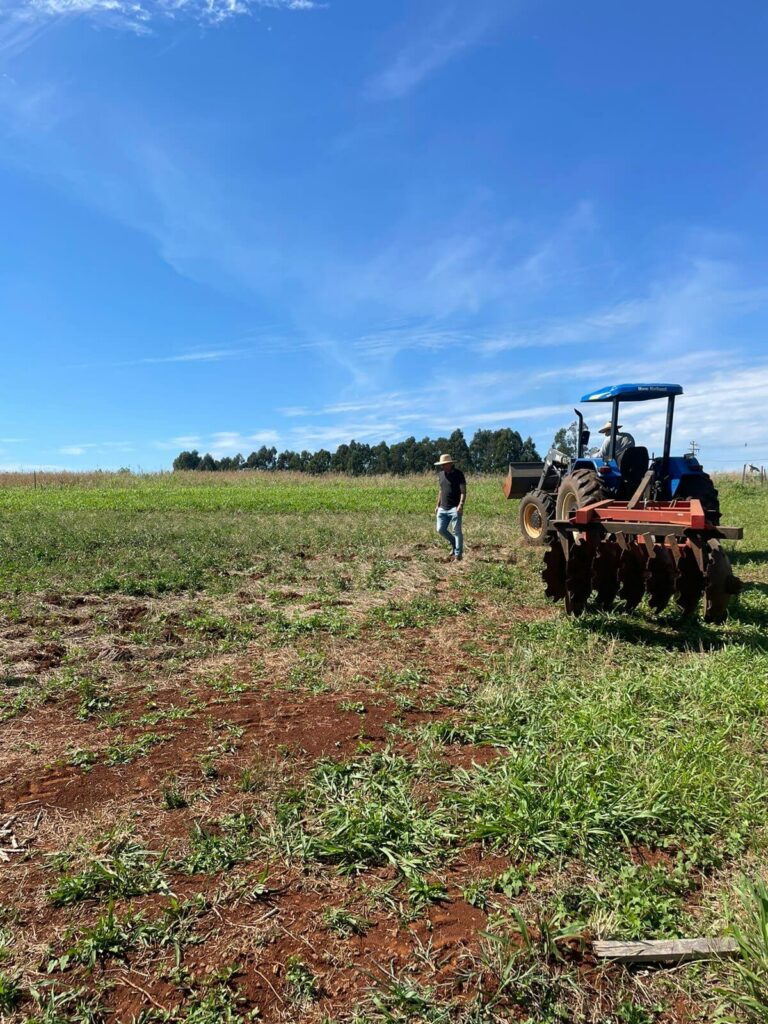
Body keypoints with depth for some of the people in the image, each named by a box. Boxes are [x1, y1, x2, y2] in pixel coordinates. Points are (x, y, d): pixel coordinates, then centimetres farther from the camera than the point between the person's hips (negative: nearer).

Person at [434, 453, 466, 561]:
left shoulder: (458, 474, -7)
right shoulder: (441, 474, 11)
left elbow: (463, 491, -11)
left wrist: (461, 505, -24)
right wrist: (437, 505, 18)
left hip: (454, 508, -6)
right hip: (443, 508, 7)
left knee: (457, 531, -3)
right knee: (440, 529, 4)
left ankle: (458, 555, 5)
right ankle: (454, 544, 27)